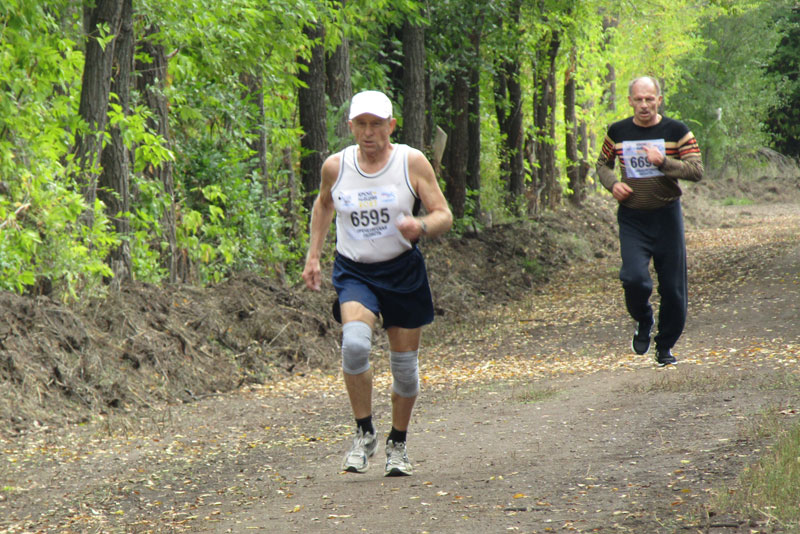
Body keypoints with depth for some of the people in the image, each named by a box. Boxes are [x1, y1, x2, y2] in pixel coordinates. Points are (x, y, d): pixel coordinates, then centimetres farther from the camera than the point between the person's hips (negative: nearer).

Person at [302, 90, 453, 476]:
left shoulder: (412, 162, -7)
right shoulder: (336, 166, -2)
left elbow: (444, 215, -5)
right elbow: (323, 204, 19)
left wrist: (422, 226, -27)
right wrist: (313, 255, 15)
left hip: (403, 270, 0)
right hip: (353, 271, 0)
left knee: (405, 363, 6)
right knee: (354, 342, -26)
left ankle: (398, 444, 29)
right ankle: (364, 434, -10)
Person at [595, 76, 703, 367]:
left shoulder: (677, 131, -3)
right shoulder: (617, 132, 3)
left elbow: (697, 170, -10)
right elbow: (603, 163, 19)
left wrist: (664, 162, -26)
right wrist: (613, 184, -3)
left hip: (667, 215, 0)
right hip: (631, 218, 0)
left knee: (673, 288, 3)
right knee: (634, 278, -20)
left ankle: (665, 347, 23)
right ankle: (643, 322, 13)